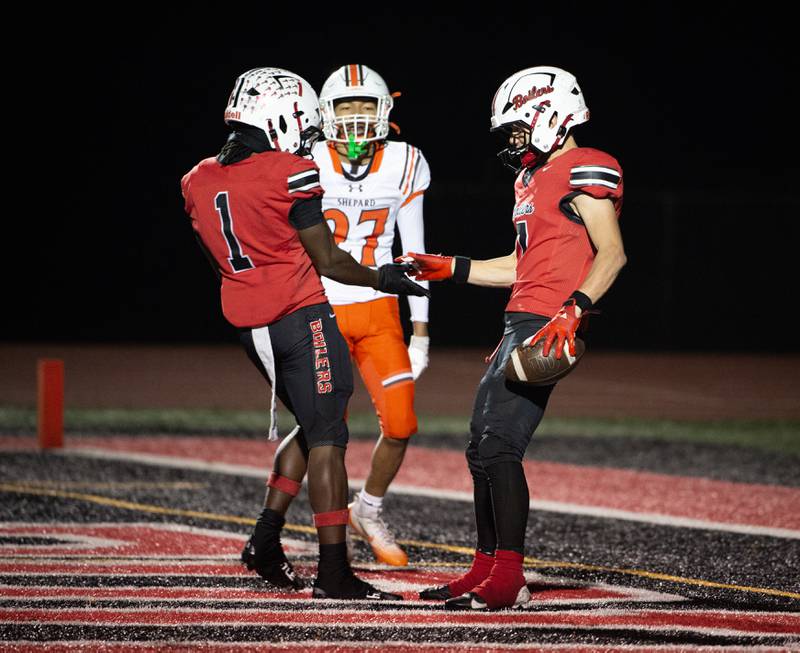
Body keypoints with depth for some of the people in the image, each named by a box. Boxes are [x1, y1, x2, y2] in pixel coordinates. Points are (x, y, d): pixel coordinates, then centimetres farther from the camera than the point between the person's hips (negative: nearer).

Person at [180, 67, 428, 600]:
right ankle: (334, 572, -8)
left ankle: (267, 537, 14)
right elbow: (327, 260, -9)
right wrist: (380, 279, 8)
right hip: (301, 316, -7)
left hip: (248, 324, 7)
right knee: (327, 438, -4)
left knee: (312, 428, 21)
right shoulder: (291, 175, -14)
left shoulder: (199, 181, 6)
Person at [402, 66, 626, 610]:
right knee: (482, 449, 12)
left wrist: (572, 311, -26)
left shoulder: (586, 171, -9)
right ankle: (487, 569, 20)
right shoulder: (533, 178, 21)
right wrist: (449, 269, 24)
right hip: (520, 322, 10)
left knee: (499, 446, -16)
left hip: (549, 325, -10)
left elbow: (612, 254, -16)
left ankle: (509, 580, -14)